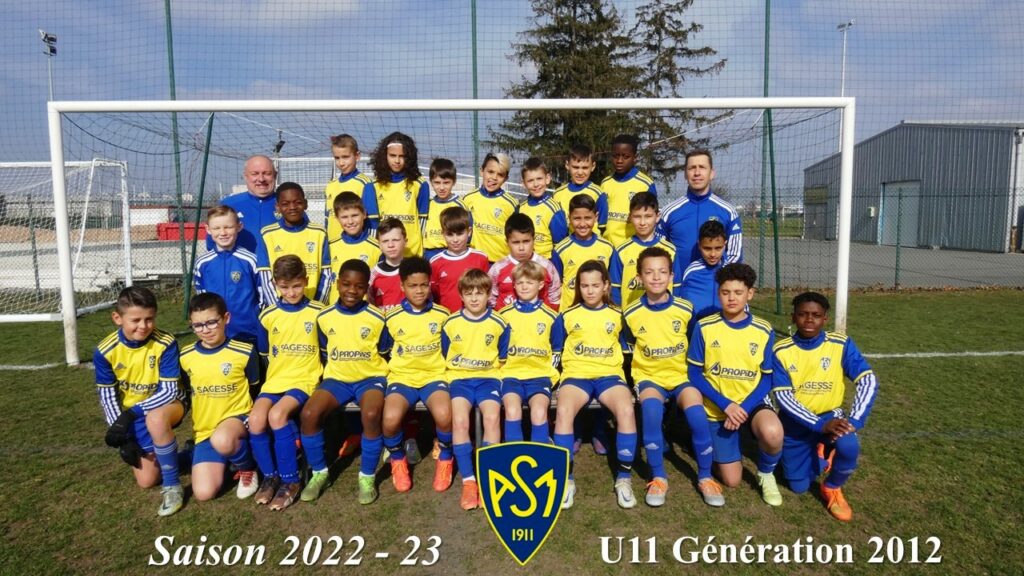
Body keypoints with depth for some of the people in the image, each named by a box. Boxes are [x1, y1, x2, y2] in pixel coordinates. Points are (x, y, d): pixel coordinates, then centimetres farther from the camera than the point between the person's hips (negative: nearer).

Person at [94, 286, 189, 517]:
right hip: (130, 416, 3)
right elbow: (107, 396, -7)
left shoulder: (165, 343, -24)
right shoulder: (105, 351, -15)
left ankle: (172, 486, -22)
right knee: (146, 480, 0)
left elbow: (169, 390, -24)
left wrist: (131, 413, -33)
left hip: (166, 404, -3)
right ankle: (173, 455, 35)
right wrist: (124, 437, -12)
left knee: (155, 419, -40)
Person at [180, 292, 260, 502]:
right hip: (204, 431, 4)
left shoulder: (245, 351, -9)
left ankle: (247, 468, -6)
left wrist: (251, 423, -3)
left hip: (237, 417, -4)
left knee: (222, 440, -41)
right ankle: (226, 456, 20)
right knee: (204, 493, -12)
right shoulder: (185, 356, 1)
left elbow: (255, 389, 3)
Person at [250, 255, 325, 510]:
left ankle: (290, 480, -11)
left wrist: (321, 379, -1)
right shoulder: (268, 316, 5)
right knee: (255, 419, -23)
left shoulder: (318, 312, -3)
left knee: (277, 415, -29)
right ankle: (269, 475, 2)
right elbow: (264, 352, 19)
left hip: (305, 380, -3)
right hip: (274, 380, 4)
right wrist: (278, 368, 8)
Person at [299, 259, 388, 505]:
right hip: (337, 378, 3)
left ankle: (368, 476, -10)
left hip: (370, 377, -3)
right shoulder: (325, 317, 2)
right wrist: (331, 374, 3)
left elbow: (385, 355, 5)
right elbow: (324, 355, 15)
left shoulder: (377, 318, -5)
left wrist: (382, 381, -5)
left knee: (371, 414, -33)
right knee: (309, 413, -24)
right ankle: (319, 472, 1)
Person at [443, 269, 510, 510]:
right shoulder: (451, 323, 2)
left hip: (488, 377, 0)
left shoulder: (498, 323, 1)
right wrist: (450, 381, 4)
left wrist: (495, 378, 2)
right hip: (460, 377, 0)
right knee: (459, 420, -28)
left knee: (492, 417, -28)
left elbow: (503, 359, 12)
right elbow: (445, 359, 14)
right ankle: (468, 480, -19)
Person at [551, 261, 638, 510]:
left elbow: (624, 349, 21)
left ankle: (624, 478, -18)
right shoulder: (567, 316, 9)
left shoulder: (617, 316, 12)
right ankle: (566, 479, -22)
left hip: (609, 374, 1)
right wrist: (566, 368, 3)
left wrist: (616, 365, 7)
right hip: (576, 374, 0)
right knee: (563, 410, -34)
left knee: (626, 409, -32)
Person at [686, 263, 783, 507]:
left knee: (773, 433, -35)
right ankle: (730, 443, 33)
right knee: (731, 480, -1)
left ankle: (765, 474, 0)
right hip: (718, 408, 0)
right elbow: (694, 373, -6)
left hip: (752, 403, 0)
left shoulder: (764, 331, -7)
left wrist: (744, 407, -18)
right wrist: (726, 405, -17)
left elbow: (767, 378, -2)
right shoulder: (705, 328, -9)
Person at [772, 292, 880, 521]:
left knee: (849, 446, -33)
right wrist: (820, 424, -29)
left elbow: (869, 381, -16)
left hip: (830, 415, 0)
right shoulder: (781, 351, -14)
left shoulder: (841, 344, -12)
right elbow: (783, 396, -18)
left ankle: (832, 489, 0)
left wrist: (854, 420, -29)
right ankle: (819, 454, 37)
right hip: (797, 422, 0)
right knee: (798, 487, 3)